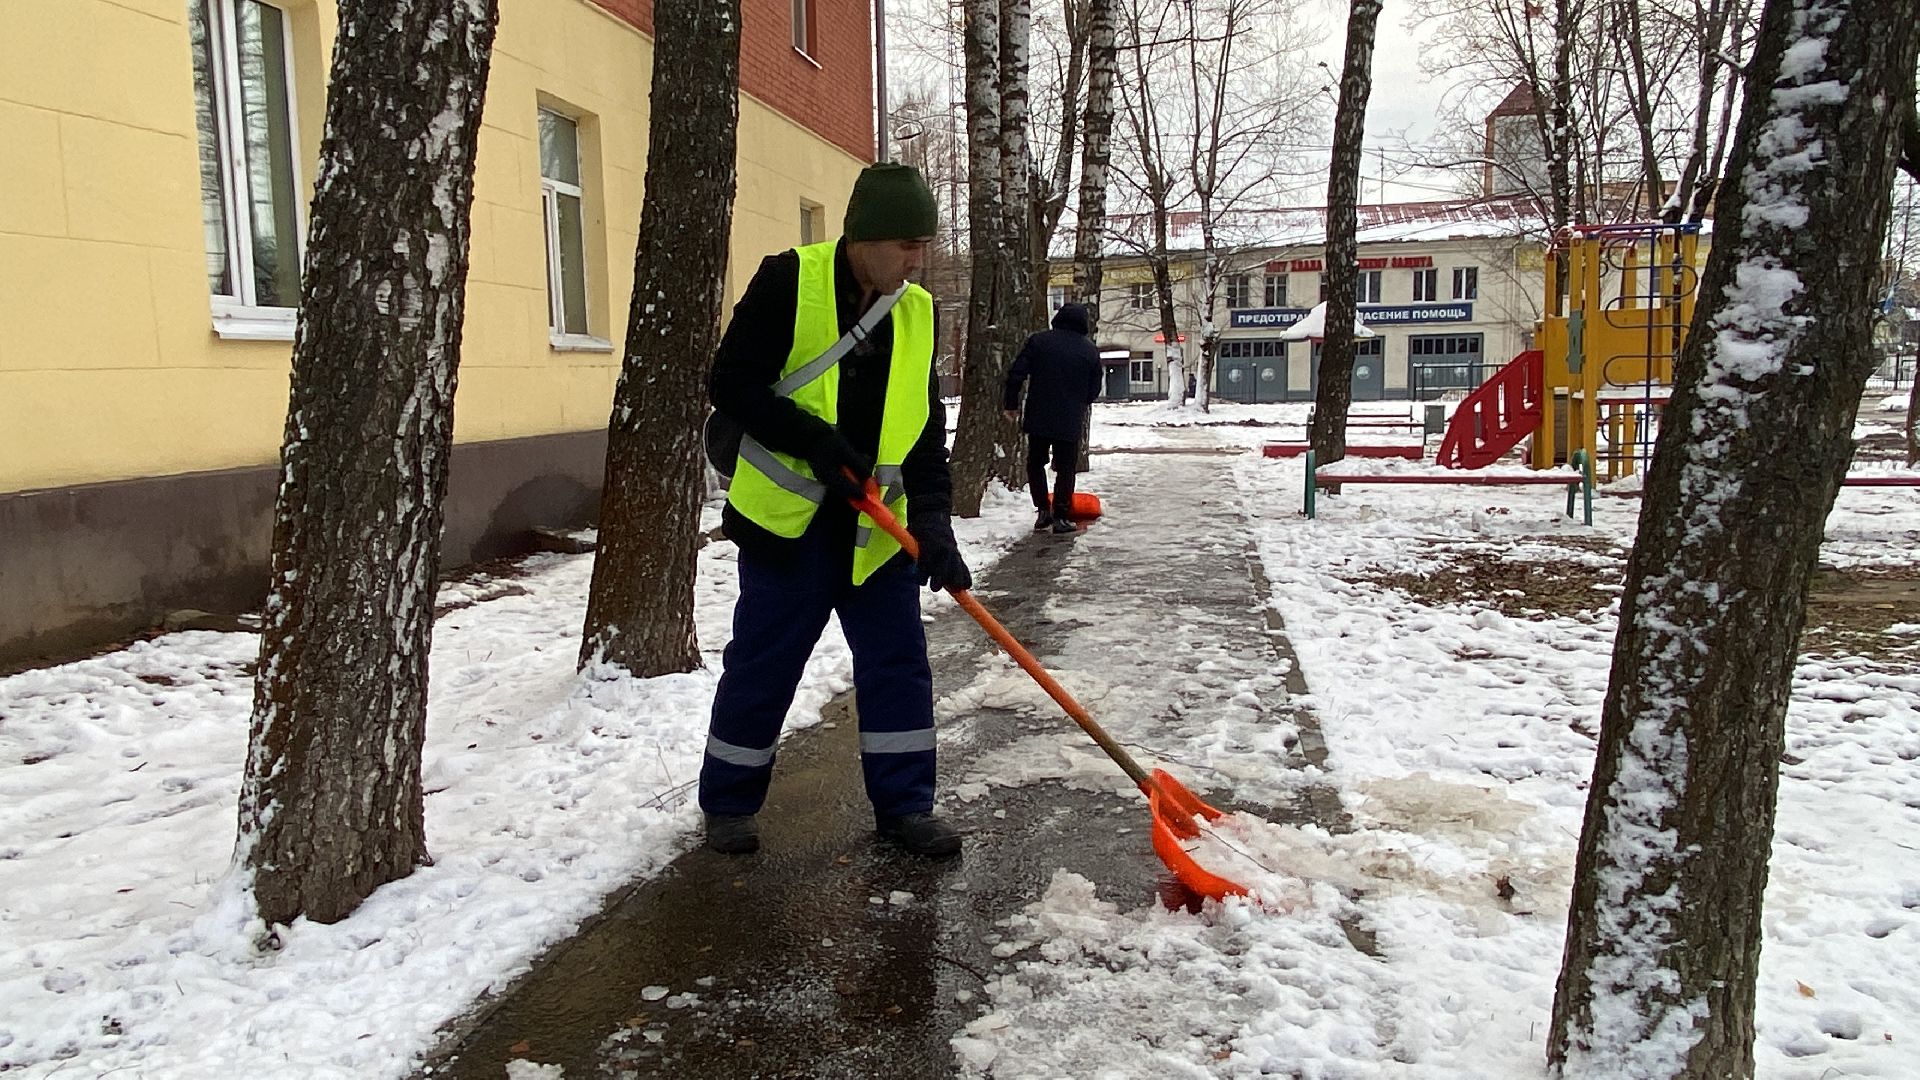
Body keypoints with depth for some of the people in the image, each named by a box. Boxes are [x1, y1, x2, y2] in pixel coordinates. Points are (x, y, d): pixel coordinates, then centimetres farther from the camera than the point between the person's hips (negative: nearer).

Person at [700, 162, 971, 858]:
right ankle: (727, 804, 24)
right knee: (761, 668, 5)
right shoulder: (788, 281, -10)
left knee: (899, 664, 5)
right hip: (787, 520, -4)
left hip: (877, 528, 5)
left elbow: (924, 429, 3)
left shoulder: (917, 313, 4)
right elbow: (731, 385, -12)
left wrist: (933, 520, -10)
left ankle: (904, 807, 20)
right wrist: (815, 441, -22)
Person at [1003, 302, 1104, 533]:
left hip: (1038, 417, 0)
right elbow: (1095, 389, 8)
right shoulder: (1090, 350, 2)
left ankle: (1043, 510, 9)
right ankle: (1061, 516, 4)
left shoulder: (1038, 341, -1)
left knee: (1035, 464, 16)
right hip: (1071, 421, 0)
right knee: (1066, 468, 8)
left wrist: (1011, 404, 7)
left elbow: (1016, 374, -4)